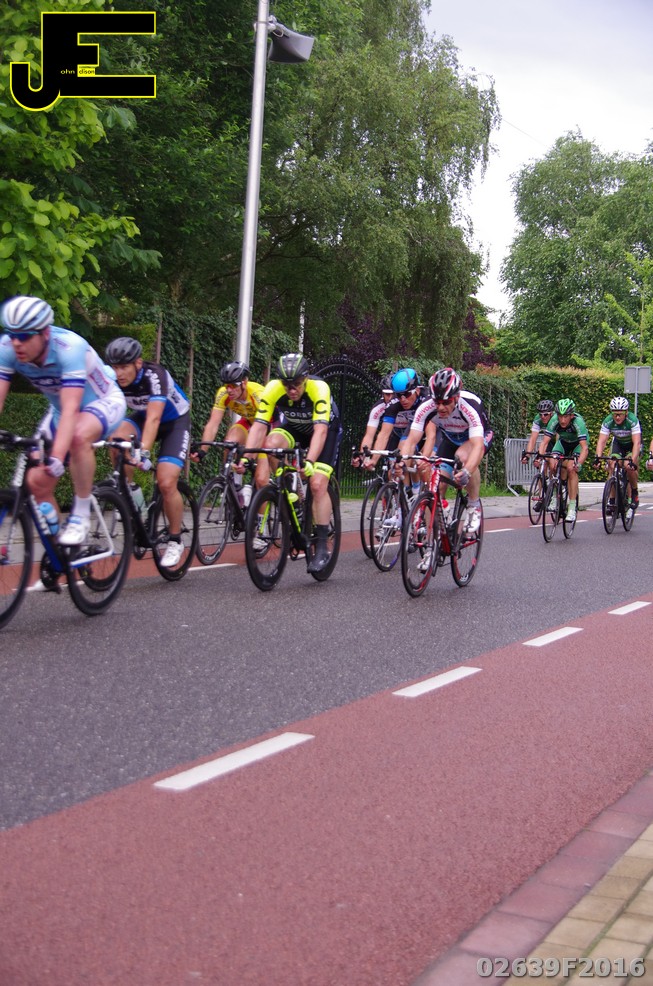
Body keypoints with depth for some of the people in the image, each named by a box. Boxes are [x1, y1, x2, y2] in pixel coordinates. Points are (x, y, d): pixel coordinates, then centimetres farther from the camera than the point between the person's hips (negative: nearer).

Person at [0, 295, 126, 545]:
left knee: (78, 436, -39)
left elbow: (71, 408, -42)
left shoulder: (69, 346, -36)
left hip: (102, 402, -6)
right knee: (37, 482, -6)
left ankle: (81, 515, -22)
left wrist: (57, 458, -53)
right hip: (59, 410, 6)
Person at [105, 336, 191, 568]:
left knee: (166, 483, -18)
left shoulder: (154, 375, -34)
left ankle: (175, 540, 3)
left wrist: (143, 452, -56)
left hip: (174, 421, -4)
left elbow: (154, 418, -44)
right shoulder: (113, 379, -20)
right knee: (117, 438, -30)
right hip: (141, 416, 4)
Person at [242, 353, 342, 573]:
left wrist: (309, 462, -57)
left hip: (326, 430, -3)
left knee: (318, 485, -19)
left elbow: (320, 430, -43)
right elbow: (259, 426, -30)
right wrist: (245, 456, -44)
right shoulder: (272, 389, -27)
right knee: (271, 444, -32)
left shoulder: (319, 388, -35)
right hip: (293, 427, 3)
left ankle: (321, 548, -10)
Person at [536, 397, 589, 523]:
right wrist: (539, 456, -48)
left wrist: (578, 463, -59)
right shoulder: (554, 421, -29)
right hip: (563, 442, 4)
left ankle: (572, 508, -19)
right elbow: (544, 442, -30)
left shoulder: (578, 422, -38)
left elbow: (585, 448, -44)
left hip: (578, 443, -4)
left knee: (571, 468, -24)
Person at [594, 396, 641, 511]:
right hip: (618, 443, 3)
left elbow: (636, 442, -42)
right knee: (612, 467, -16)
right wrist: (598, 457, -47)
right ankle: (612, 500, -7)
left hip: (632, 444, -3)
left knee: (630, 467, -25)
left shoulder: (633, 421, -34)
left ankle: (634, 492, -1)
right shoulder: (608, 421, -26)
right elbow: (601, 441, -30)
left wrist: (633, 461, -54)